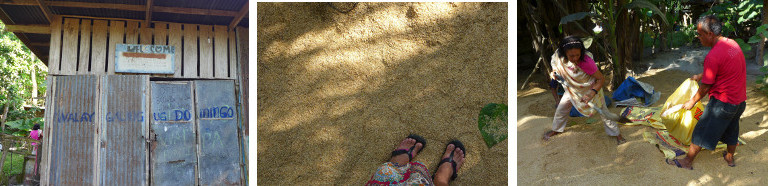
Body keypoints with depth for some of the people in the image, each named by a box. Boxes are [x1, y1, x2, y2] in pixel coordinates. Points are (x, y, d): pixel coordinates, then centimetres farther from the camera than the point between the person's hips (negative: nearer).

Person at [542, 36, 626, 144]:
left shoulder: (586, 61, -40)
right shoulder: (559, 57, -26)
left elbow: (601, 79, -31)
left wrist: (591, 93, -43)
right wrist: (553, 73, -19)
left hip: (591, 88, -4)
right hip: (572, 89, 4)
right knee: (561, 109, 10)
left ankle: (616, 133, 22)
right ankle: (556, 129, 35)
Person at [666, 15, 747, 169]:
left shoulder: (713, 57, -26)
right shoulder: (733, 43, 1)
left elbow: (705, 87, -16)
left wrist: (692, 102, -2)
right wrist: (700, 75, 29)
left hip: (723, 101, -9)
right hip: (740, 100, 9)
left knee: (701, 132, 4)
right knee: (731, 129, 26)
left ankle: (687, 162, 14)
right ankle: (730, 158, 44)